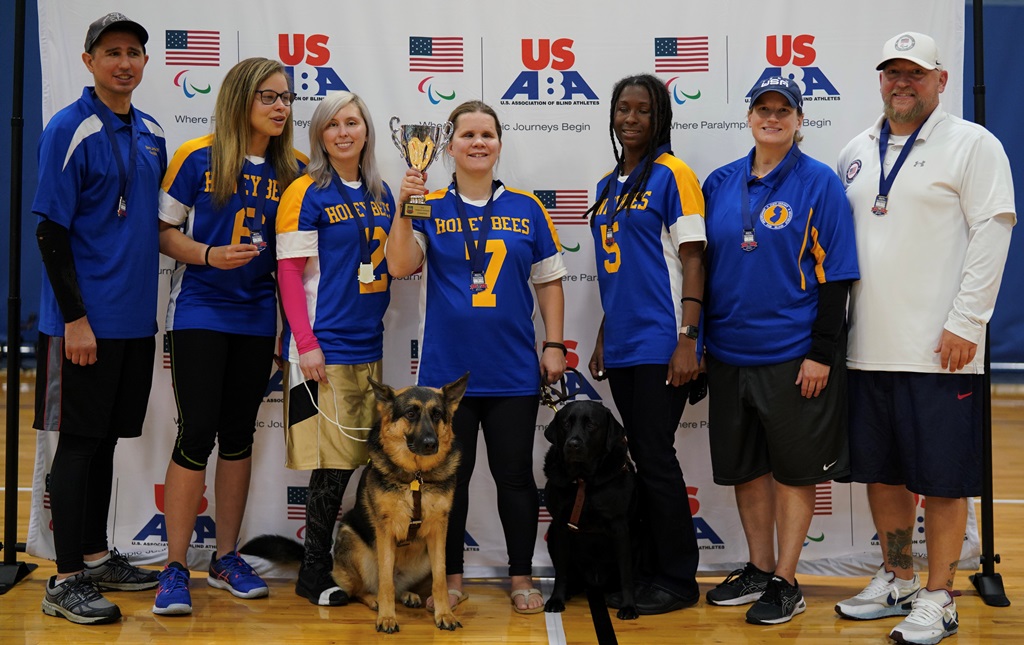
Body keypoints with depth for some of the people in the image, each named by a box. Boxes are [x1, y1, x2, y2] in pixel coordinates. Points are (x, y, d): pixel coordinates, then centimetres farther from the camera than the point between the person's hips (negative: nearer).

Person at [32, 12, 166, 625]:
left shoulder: (152, 132, 10)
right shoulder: (70, 130, -10)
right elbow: (51, 231, -13)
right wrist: (75, 317, -17)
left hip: (136, 316, 6)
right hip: (85, 319, -6)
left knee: (106, 438, 15)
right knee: (79, 442, -1)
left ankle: (96, 556, 27)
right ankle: (66, 580, 8)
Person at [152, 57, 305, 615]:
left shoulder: (293, 171, 4)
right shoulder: (197, 158, -6)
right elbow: (162, 231, -4)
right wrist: (209, 255, -20)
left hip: (256, 316, 4)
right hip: (199, 312, -4)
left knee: (239, 435, 10)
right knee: (197, 434, -8)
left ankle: (226, 558, 22)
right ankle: (174, 568, 4)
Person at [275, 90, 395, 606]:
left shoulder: (380, 192, 12)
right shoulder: (306, 192, -6)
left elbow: (394, 261, 17)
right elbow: (290, 272, -10)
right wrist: (305, 343, -16)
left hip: (369, 344, 6)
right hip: (326, 346, -6)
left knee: (359, 457, 8)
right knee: (335, 459, -5)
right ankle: (314, 572, 9)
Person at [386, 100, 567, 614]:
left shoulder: (526, 208, 6)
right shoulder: (430, 207, 3)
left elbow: (548, 281, 8)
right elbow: (399, 266, -11)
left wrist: (554, 344, 2)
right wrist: (405, 206, -21)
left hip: (514, 372, 1)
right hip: (447, 370, 0)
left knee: (515, 475, 8)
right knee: (448, 475, 9)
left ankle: (522, 576, 21)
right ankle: (450, 576, 23)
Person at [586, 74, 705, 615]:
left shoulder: (672, 174, -6)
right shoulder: (609, 185, 15)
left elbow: (692, 261, -11)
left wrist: (687, 340, -17)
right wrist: (602, 338, 17)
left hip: (660, 343, -7)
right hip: (621, 346, 7)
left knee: (656, 459, -4)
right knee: (643, 458, 12)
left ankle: (679, 579, 9)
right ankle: (649, 570, 22)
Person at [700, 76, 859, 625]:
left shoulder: (819, 183, -5)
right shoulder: (720, 183, 8)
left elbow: (834, 273, -8)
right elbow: (702, 264, 12)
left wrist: (822, 353, -12)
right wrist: (697, 341, 9)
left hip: (794, 354, -5)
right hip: (729, 353, 5)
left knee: (794, 468, 4)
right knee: (745, 466, 13)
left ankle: (786, 582, 16)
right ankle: (758, 569, 28)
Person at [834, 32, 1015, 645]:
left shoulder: (973, 144, -2)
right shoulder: (856, 152, 15)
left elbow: (992, 234, -8)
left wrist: (965, 324, -14)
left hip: (939, 350, -6)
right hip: (869, 349, 6)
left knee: (942, 479, 1)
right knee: (882, 473, 13)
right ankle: (895, 579, 28)